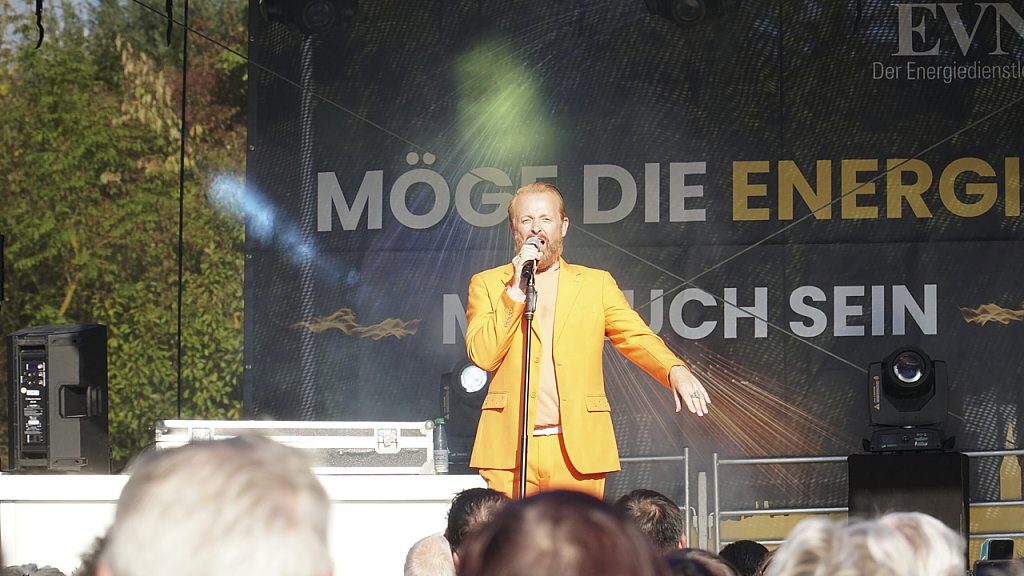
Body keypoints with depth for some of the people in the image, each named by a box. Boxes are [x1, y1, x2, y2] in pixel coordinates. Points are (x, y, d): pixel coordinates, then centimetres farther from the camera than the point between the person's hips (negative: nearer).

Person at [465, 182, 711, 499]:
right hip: (509, 449, -1)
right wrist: (516, 291, -6)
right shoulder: (486, 284, 12)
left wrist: (675, 371, -15)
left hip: (578, 448, 1)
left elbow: (637, 338, 5)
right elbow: (482, 355, -1)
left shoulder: (597, 283, 16)